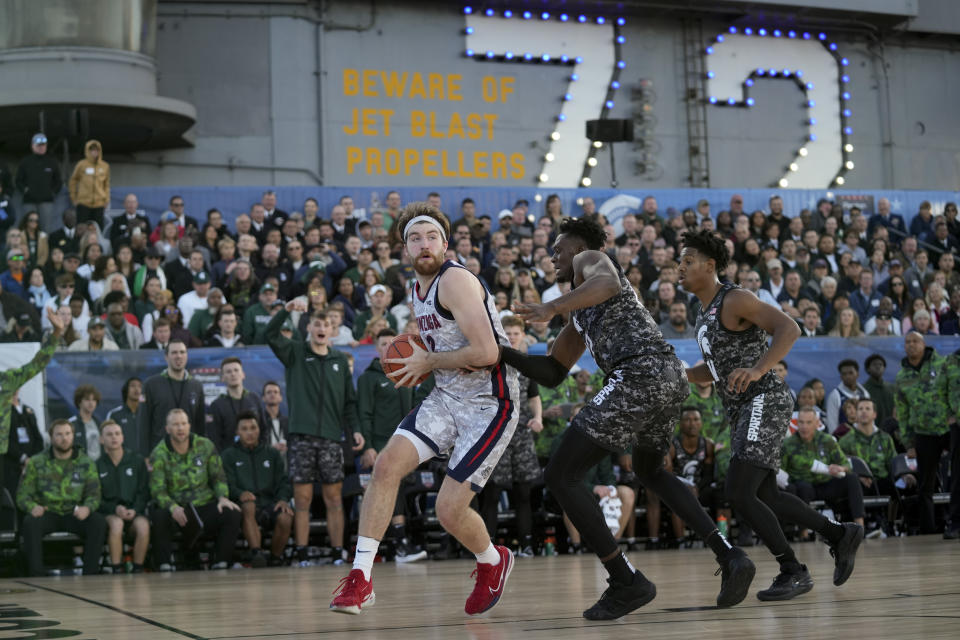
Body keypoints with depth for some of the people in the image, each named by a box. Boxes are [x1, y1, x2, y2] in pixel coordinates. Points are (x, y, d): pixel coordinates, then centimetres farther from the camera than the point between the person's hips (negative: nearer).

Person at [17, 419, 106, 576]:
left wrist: (87, 508, -21)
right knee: (30, 523, -35)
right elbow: (23, 495, 2)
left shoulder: (86, 463, 7)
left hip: (74, 514, 1)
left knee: (99, 523, -29)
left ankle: (90, 575, -23)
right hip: (46, 514, -1)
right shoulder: (36, 463, 5)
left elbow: (94, 495, 3)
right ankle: (35, 576, -32)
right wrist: (32, 507, -22)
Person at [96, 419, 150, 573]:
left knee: (143, 525, -33)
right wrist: (115, 508, -17)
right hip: (108, 513, -1)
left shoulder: (137, 460, 8)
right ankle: (116, 570, -29)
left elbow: (144, 491, 6)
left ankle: (138, 570, -22)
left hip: (134, 511, 1)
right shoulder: (98, 465, 4)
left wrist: (135, 510, -12)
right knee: (116, 523, -37)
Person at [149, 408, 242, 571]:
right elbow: (158, 490, -9)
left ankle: (221, 563, -18)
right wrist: (173, 508, -29)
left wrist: (223, 497, -8)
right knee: (159, 516, -35)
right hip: (176, 508, -2)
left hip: (205, 506, 2)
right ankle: (164, 566, -29)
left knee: (232, 514, -24)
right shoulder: (159, 454, -3)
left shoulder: (205, 446, 6)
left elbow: (218, 476, 12)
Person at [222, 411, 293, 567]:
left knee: (285, 518, -31)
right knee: (248, 506, -38)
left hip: (270, 502, 2)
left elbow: (283, 482, 12)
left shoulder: (273, 454, 20)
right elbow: (227, 484, 1)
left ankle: (275, 557, -8)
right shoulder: (229, 455, 14)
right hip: (245, 503, -2)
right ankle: (256, 552, -45)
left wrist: (283, 499, -10)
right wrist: (240, 494, -22)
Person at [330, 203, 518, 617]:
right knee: (387, 464, -10)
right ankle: (360, 577, -4)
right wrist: (414, 361, 6)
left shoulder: (456, 280, -18)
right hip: (447, 397, 8)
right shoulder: (417, 290, 11)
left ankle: (493, 562, 24)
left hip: (490, 406, -8)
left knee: (449, 509, -9)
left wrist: (428, 362, -14)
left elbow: (485, 353, -28)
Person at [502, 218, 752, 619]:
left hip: (639, 375, -10)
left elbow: (608, 283, -18)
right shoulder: (580, 314, 33)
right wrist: (502, 353, 23)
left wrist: (552, 307, -27)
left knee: (561, 476, -3)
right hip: (671, 376, 10)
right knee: (649, 471, 34)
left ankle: (626, 582, -5)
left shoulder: (589, 258, 8)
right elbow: (553, 374, 32)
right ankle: (729, 557, 18)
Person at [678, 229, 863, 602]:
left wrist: (758, 369, -37)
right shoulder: (705, 312, 17)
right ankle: (840, 535, 26)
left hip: (765, 403, -10)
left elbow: (789, 328, -24)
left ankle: (794, 572, -6)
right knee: (765, 497, 14)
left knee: (738, 494, -16)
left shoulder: (735, 300, -12)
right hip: (743, 410, 10)